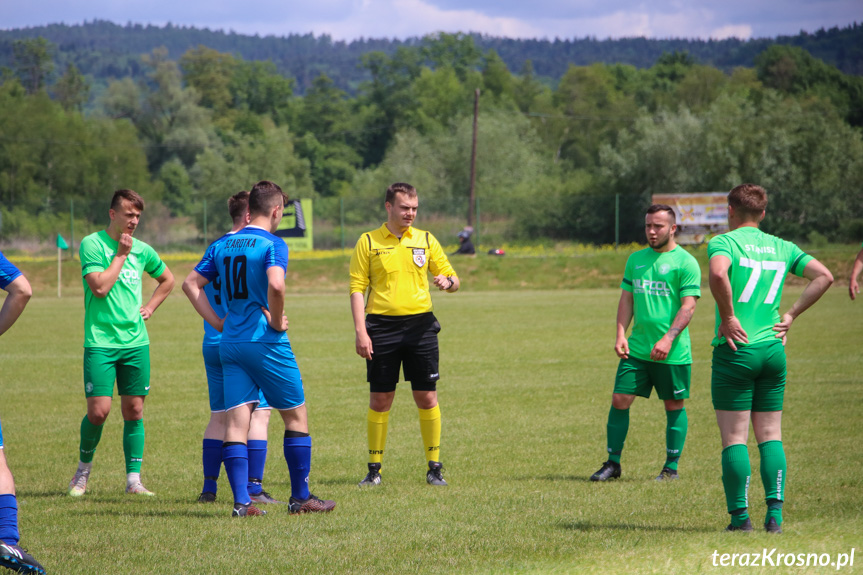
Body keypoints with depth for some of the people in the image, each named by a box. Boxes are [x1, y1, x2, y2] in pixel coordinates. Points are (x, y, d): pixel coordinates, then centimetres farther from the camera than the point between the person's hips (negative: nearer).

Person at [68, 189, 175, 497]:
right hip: (100, 341, -4)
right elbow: (100, 287, -17)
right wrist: (121, 255, -11)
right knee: (98, 411, -9)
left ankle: (133, 480, 9)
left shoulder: (142, 250, 10)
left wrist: (149, 307, 13)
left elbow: (167, 279, 28)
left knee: (134, 410, 3)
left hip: (136, 341, 4)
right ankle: (84, 468, 15)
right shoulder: (92, 244, -5)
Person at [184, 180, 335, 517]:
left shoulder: (223, 246, 11)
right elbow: (275, 285, -27)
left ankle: (241, 501, -7)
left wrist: (217, 322, 10)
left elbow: (191, 284, 11)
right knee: (296, 416, 8)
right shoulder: (272, 245, -9)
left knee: (236, 420, 2)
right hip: (267, 344, -6)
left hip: (230, 344, 6)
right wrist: (277, 322, -11)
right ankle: (300, 497, 11)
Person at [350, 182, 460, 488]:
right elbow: (357, 287, 1)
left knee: (427, 397, -1)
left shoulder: (426, 240, 10)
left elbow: (452, 277, 12)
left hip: (420, 325, 1)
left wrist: (448, 281, -13)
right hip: (382, 327, -1)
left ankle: (434, 467, 6)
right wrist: (361, 331, -8)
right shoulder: (368, 242, 4)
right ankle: (374, 469, 9)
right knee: (380, 399, 1)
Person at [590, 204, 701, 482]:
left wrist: (668, 339, -21)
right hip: (637, 348, 5)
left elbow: (688, 306, -11)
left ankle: (671, 467, 14)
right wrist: (621, 334, 1)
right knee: (619, 400, 0)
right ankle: (613, 463, 10)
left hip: (673, 352, -5)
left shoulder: (685, 262, -5)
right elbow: (626, 300, 15)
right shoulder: (636, 259, 13)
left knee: (674, 406, 4)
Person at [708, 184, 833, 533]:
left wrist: (727, 316, -16)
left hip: (736, 349, -5)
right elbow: (824, 276, 6)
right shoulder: (782, 247, 11)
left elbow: (718, 273, -27)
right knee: (770, 436, 10)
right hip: (773, 349, 5)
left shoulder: (723, 242, -5)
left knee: (734, 438, 1)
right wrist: (791, 315, 8)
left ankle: (740, 515, 0)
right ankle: (774, 513, 1)